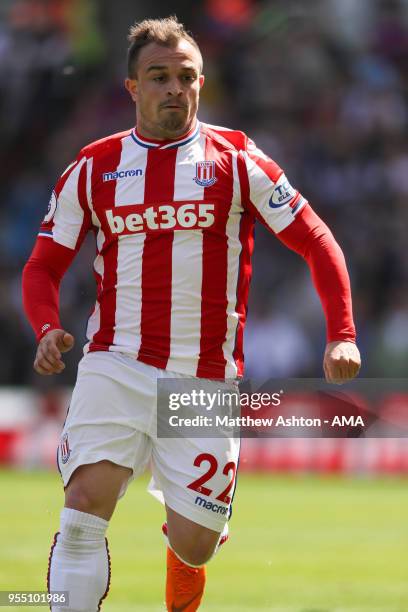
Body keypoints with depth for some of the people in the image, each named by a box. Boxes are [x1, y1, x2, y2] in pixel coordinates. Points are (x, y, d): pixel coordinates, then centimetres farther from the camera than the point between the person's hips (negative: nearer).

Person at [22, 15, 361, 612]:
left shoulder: (234, 159, 3)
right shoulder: (94, 167, 7)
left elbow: (316, 242, 4)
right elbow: (43, 265, 10)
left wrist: (341, 334, -8)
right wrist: (48, 329, -12)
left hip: (206, 380, 0)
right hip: (116, 368, 1)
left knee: (193, 548, 1)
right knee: (83, 509, -19)